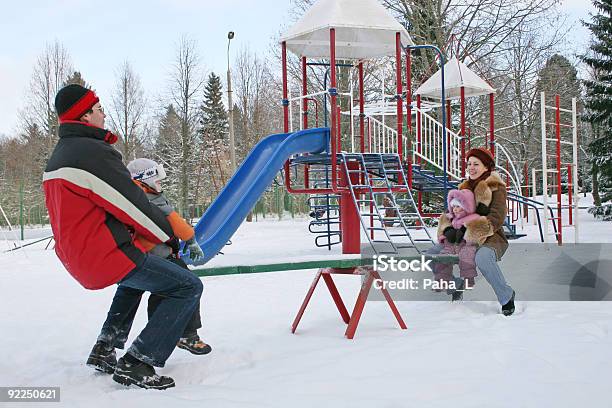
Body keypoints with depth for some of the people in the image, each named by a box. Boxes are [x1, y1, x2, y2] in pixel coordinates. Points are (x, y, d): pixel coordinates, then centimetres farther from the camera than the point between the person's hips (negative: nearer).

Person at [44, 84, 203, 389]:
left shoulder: (57, 158, 13)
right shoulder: (95, 153, -18)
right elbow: (134, 206, -15)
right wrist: (170, 236, 1)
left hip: (75, 256, 10)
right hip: (107, 256, -10)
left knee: (134, 277, 38)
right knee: (188, 287, -8)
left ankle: (105, 350, 31)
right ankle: (135, 364, -12)